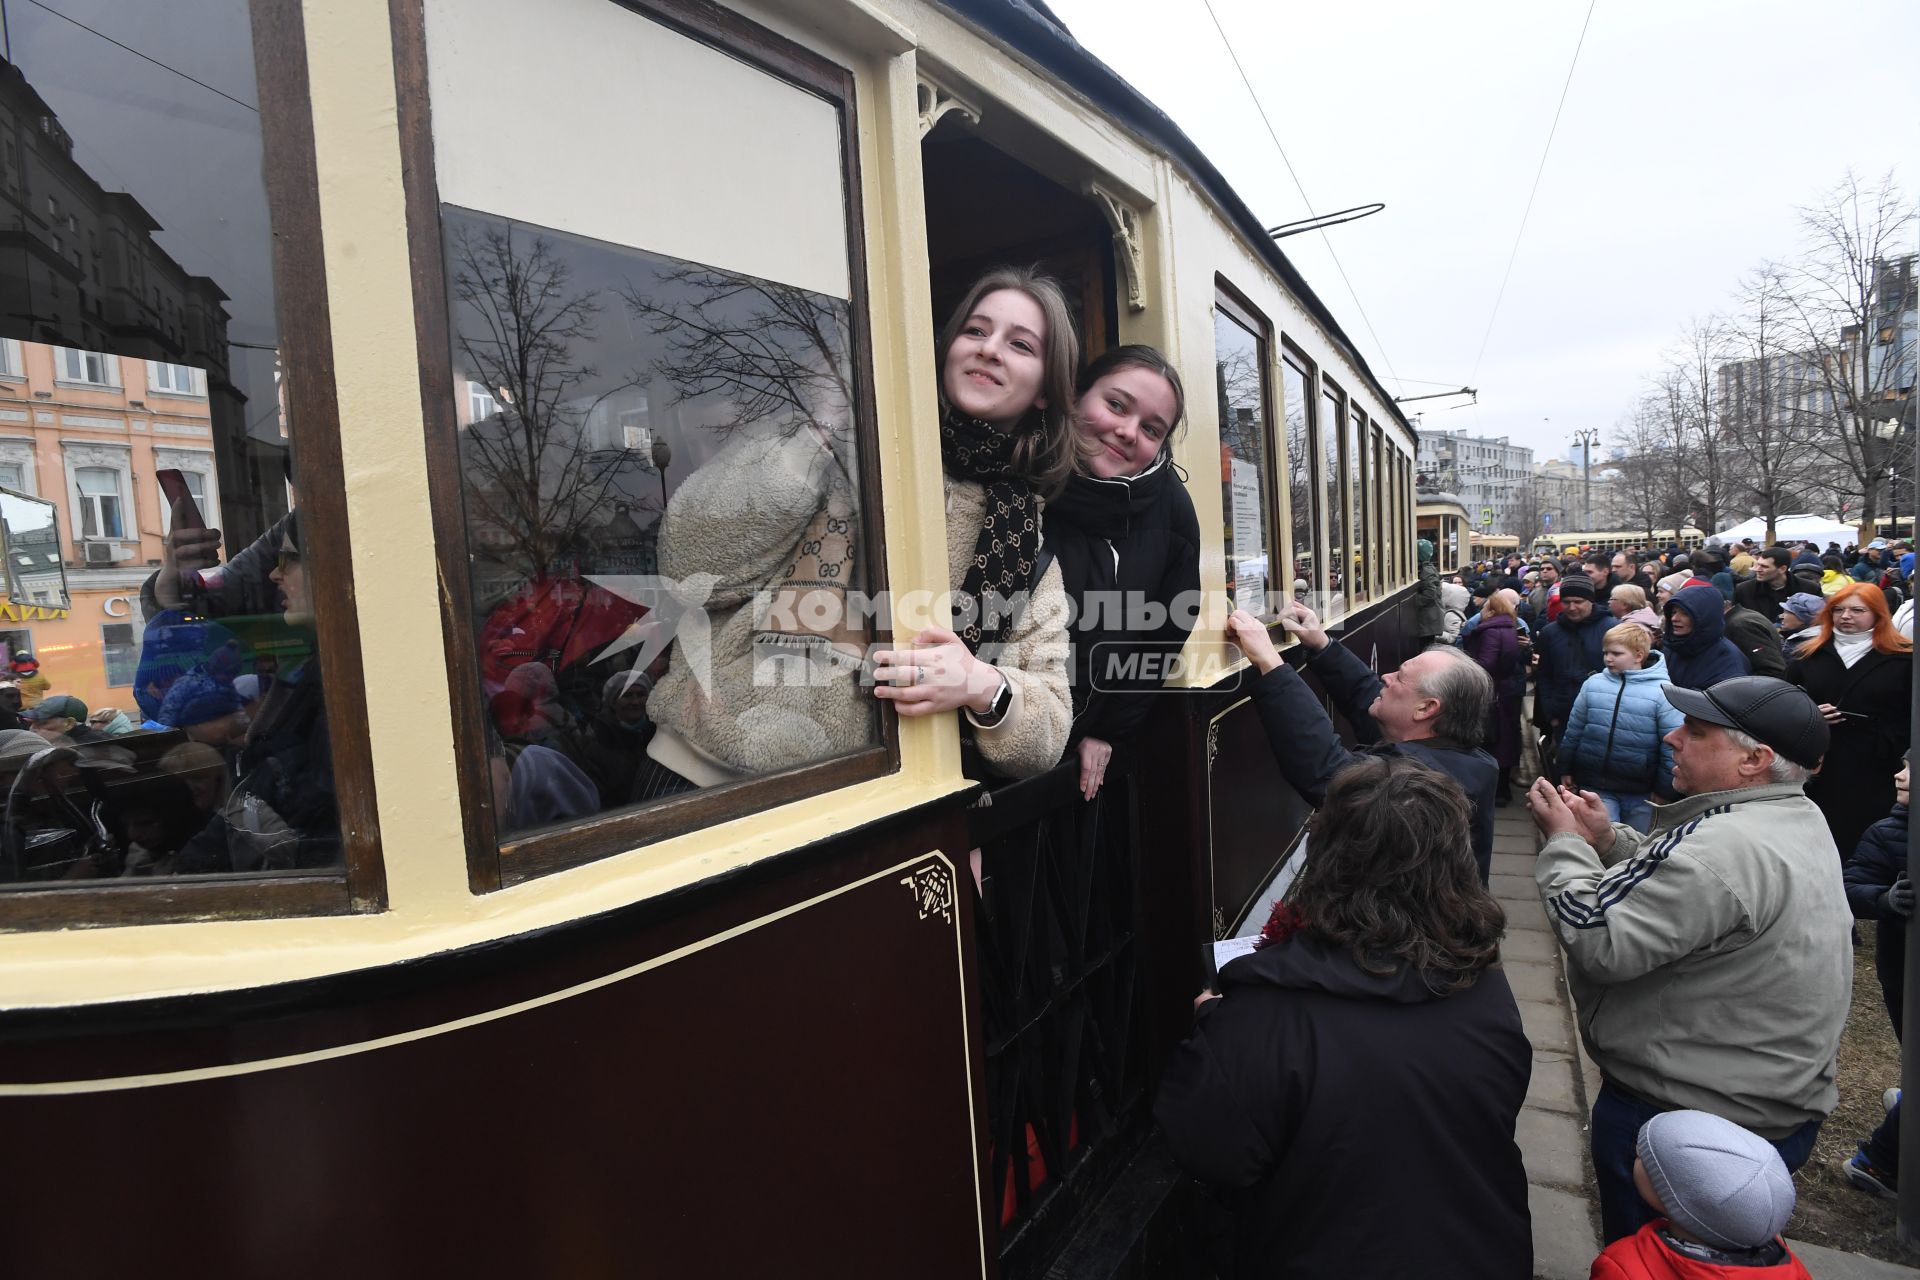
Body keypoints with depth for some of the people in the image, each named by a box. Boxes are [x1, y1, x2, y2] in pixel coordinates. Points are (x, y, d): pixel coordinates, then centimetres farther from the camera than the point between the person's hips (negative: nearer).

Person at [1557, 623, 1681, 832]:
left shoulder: (1662, 692, -8)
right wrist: (1565, 769, 12)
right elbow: (1574, 730, 9)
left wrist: (1665, 789, -5)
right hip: (1595, 785, 2)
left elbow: (1673, 745, -7)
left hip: (1641, 792, -1)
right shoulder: (1593, 684, 2)